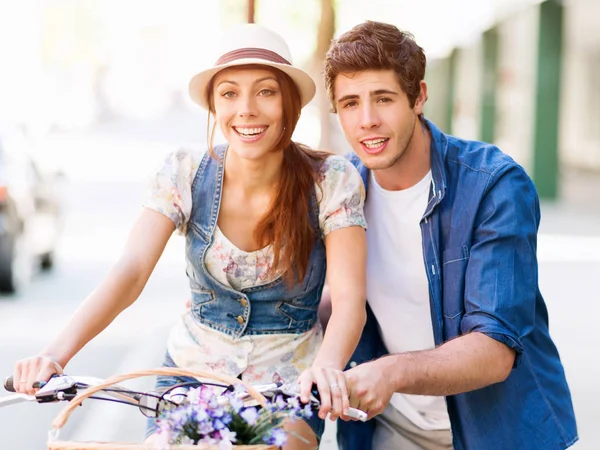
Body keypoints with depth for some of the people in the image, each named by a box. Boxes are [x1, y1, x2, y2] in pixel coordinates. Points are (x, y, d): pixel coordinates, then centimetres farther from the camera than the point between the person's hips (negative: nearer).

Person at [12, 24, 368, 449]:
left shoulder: (332, 181, -12)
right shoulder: (186, 174, -7)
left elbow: (349, 297, -19)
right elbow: (130, 271, -17)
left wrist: (326, 365, -42)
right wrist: (59, 351, -34)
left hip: (289, 383, -1)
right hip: (192, 371, 2)